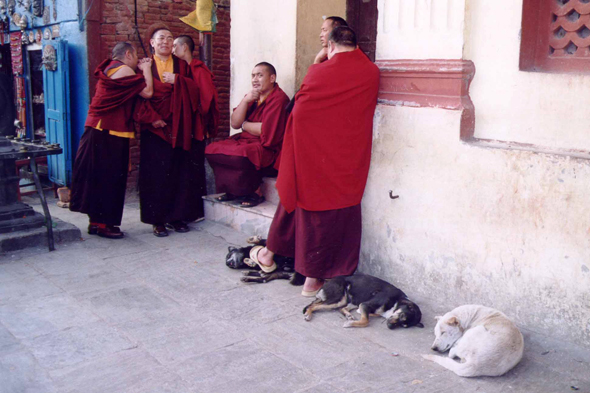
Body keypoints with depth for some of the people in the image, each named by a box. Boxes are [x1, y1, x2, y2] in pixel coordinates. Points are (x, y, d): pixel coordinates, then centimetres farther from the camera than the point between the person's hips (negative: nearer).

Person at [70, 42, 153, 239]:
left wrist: (142, 70, 15)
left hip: (99, 130, 10)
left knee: (99, 177, 13)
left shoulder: (110, 69, 19)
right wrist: (146, 69, -2)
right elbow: (147, 92, -17)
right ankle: (103, 223, 5)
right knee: (109, 178, -2)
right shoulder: (123, 70, -11)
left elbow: (133, 92, 20)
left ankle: (96, 220, 21)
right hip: (110, 134, -10)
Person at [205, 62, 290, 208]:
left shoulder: (278, 98, -12)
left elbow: (265, 130, -20)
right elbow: (235, 123, 6)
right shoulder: (253, 97, 13)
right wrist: (245, 100, -9)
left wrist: (244, 125, -1)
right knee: (211, 149, -2)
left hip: (267, 148, -9)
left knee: (241, 155, -35)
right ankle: (232, 191, 4)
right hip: (245, 140, 9)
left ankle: (252, 194, -8)